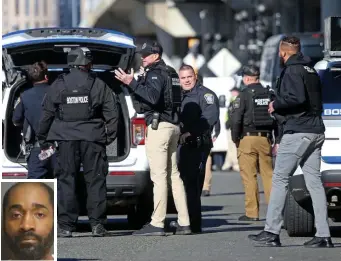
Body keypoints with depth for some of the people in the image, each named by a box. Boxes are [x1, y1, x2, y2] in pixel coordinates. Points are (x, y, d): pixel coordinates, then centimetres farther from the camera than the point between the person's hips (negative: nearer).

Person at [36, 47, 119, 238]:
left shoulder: (59, 85, 3)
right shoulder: (99, 85, 1)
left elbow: (47, 114, 5)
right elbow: (112, 113, -1)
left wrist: (43, 139, 13)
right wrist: (110, 136, 8)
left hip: (66, 139, 1)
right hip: (93, 138, -1)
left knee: (66, 181, 4)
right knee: (96, 180, 4)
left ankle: (66, 226, 0)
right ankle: (97, 224, 0)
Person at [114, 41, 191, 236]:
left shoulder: (155, 73, -10)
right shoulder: (171, 73, 20)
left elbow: (153, 97, -25)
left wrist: (132, 83, -26)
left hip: (159, 126, -10)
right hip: (173, 125, 10)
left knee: (159, 176, -11)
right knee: (174, 175, 11)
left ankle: (157, 224, -14)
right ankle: (184, 223, 10)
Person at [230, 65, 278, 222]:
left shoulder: (244, 95, -7)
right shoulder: (270, 95, 9)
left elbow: (235, 119, -13)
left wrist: (235, 139, 0)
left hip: (248, 139, -5)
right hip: (266, 139, 5)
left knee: (249, 176, -2)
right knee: (268, 174, 10)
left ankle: (252, 212, -4)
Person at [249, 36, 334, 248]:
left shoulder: (292, 71, -9)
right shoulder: (310, 71, 19)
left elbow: (296, 97, -23)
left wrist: (276, 105, -8)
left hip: (298, 132, -9)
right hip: (316, 131, 9)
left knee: (280, 179, -5)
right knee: (314, 182, 5)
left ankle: (272, 232, -7)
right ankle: (323, 236, 0)